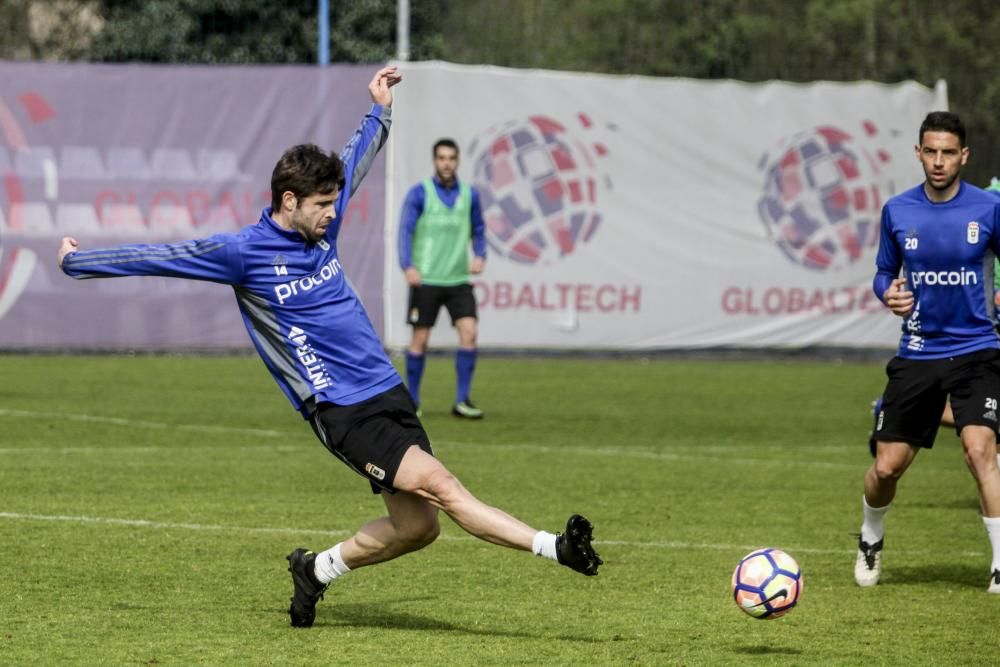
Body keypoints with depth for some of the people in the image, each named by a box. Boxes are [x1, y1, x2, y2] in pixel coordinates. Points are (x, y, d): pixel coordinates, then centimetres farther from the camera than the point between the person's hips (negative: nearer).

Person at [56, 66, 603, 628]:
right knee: (440, 487, -20)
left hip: (387, 393, 8)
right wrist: (78, 262, 5)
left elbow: (354, 166, 30)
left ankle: (318, 570, 24)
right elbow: (163, 258, -1)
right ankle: (554, 546, -28)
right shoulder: (245, 252, -7)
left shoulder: (321, 227, 11)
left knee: (416, 526, 3)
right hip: (340, 409, -8)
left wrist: (380, 111, 37)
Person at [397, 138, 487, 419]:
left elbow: (478, 230, 16)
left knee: (469, 332, -12)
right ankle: (411, 401, 16)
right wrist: (408, 266, -22)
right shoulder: (419, 193, -3)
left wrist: (479, 256, -4)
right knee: (420, 339, 1)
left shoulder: (469, 195, 7)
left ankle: (462, 400, -5)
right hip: (426, 279, -3)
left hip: (458, 280, 3)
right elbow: (405, 230, -8)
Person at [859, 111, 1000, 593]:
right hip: (918, 353, 2)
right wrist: (888, 293, -9)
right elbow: (884, 273, 14)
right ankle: (870, 540, 35)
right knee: (887, 466, 4)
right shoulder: (897, 211, 1)